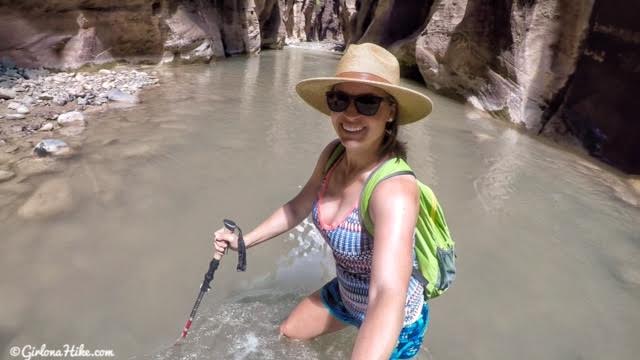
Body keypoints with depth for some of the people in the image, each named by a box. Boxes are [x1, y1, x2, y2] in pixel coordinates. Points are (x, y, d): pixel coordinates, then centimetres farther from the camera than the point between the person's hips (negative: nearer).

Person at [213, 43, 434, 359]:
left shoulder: (395, 188, -37)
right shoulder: (333, 154, -15)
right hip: (344, 294, 6)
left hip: (394, 325, -5)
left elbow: (388, 298, -49)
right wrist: (243, 241, 5)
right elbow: (298, 207, 2)